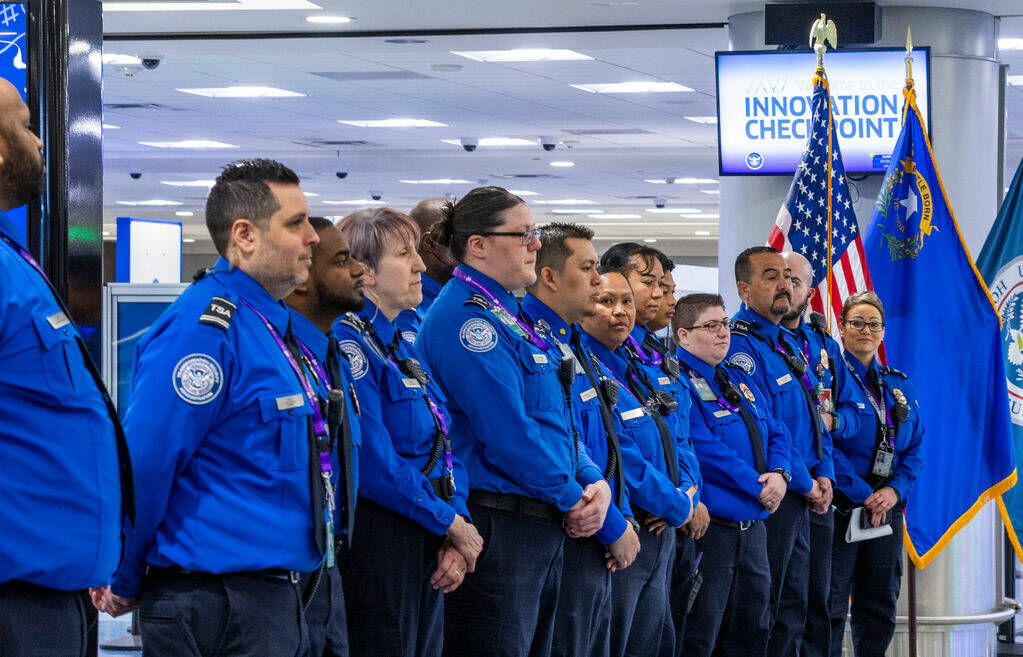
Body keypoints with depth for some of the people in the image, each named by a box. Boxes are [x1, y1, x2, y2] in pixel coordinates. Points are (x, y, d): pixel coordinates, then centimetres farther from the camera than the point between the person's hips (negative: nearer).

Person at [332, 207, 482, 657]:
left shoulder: (401, 348, 15)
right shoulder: (348, 342, -13)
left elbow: (445, 451, 15)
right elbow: (376, 464, -20)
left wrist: (457, 529, -1)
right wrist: (452, 524, -12)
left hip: (428, 546, 9)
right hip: (376, 544, -9)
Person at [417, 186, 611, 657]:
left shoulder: (508, 315, 18)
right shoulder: (464, 315, -13)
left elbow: (557, 417, 19)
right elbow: (507, 432, -20)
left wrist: (594, 481, 1)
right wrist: (572, 497, -11)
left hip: (543, 529, 10)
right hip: (498, 525, -10)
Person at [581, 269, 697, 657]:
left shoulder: (632, 372, 16)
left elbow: (673, 444, 18)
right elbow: (622, 460, -20)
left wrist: (685, 492, -2)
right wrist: (678, 507, -11)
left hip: (659, 533, 9)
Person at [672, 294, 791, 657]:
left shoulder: (740, 379, 18)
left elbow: (776, 433, 17)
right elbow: (705, 449, -18)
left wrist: (779, 473, -4)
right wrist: (758, 487, -14)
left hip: (752, 527, 8)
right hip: (710, 527, -8)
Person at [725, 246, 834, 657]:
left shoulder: (789, 343, 16)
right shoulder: (740, 345, -14)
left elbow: (815, 415, 19)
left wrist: (824, 474, 4)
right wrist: (804, 483, -14)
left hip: (801, 498, 9)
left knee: (793, 607, 12)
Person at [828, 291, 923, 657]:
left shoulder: (900, 386, 14)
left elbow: (915, 448, 11)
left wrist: (895, 490, -7)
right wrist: (863, 495, -17)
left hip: (887, 507, 6)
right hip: (841, 505, -6)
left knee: (881, 605, 8)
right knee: (832, 603, -5)